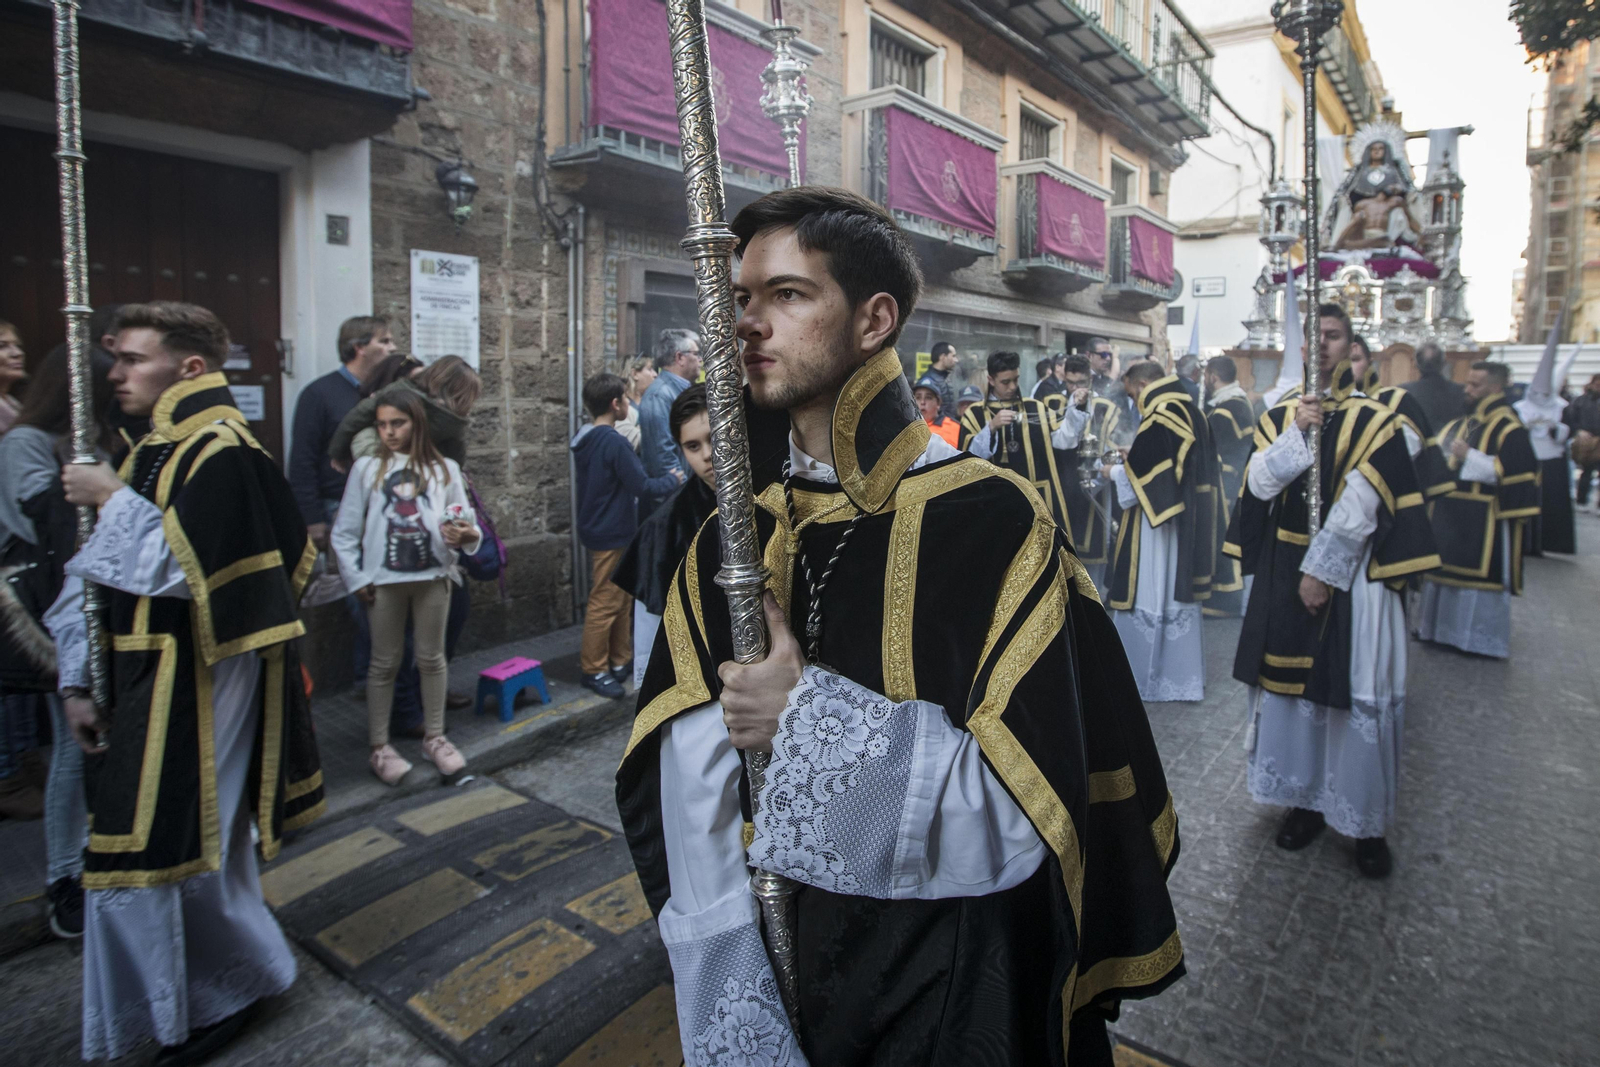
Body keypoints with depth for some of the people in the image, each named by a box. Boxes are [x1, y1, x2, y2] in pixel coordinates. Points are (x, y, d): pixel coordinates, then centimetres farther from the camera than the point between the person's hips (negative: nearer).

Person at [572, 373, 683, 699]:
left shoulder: (585, 440, 8)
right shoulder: (614, 442, -21)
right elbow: (641, 486, -20)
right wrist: (672, 480, -3)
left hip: (599, 528, 10)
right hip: (612, 534, -10)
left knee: (621, 600, 18)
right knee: (605, 603, 0)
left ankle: (620, 660, 28)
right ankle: (594, 669, 9)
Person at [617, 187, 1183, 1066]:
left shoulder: (992, 521, -17)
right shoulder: (729, 543, -5)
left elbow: (1028, 806, -19)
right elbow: (688, 804, -9)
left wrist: (812, 718, -24)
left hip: (947, 992, -3)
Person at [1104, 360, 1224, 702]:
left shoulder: (1157, 417, -18)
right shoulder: (1190, 411, 10)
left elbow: (1137, 472, -19)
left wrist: (1114, 472, 0)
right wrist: (1133, 457, 16)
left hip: (1156, 522, -9)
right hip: (1188, 520, 9)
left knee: (1147, 594, 1)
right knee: (1179, 592, 14)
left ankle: (1142, 673, 11)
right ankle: (1181, 673, 23)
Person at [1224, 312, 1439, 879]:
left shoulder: (1375, 421, -4)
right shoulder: (1279, 416, 7)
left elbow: (1361, 504, -12)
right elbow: (1260, 485, -5)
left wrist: (1321, 568, -16)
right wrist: (1297, 433, -15)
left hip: (1351, 575, -3)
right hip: (1286, 573, 3)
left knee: (1354, 692, 0)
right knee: (1291, 684, 8)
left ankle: (1367, 821, 16)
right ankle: (1305, 798, 24)